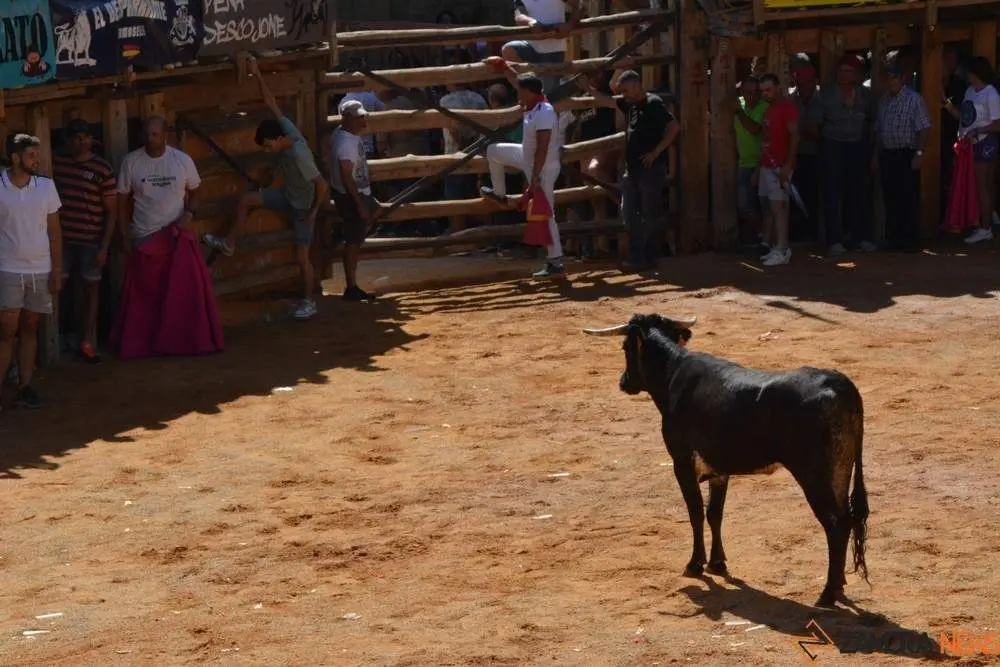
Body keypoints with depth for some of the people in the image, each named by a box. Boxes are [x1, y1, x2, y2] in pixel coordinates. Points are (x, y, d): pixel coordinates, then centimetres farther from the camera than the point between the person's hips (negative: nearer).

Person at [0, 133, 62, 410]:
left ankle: (24, 387, 13)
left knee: (29, 329, 9)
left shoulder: (46, 186, 3)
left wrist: (57, 269, 3)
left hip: (41, 271, 3)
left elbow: (54, 230, 7)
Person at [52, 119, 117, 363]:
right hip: (62, 239, 2)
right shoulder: (57, 163, 4)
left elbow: (111, 211, -4)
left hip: (91, 241, -2)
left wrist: (104, 247, -8)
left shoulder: (102, 169, -6)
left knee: (90, 289, 6)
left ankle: (87, 342, 15)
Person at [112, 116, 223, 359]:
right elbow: (123, 201, 4)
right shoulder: (131, 162, -3)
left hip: (178, 237, 0)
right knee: (144, 297, 4)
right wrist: (125, 237, 0)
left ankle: (193, 340, 5)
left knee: (188, 292, -3)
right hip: (144, 239, 0)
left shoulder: (182, 160, -2)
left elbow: (195, 192, 10)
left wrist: (189, 214, -10)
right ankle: (138, 345, 12)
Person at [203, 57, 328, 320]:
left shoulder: (299, 156, -37)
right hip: (287, 195, 8)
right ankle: (228, 244, 12)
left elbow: (322, 186, -33)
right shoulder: (286, 127, -16)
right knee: (246, 199, 0)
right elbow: (271, 102, -7)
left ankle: (308, 302, 14)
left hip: (303, 206, -8)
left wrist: (313, 212, -20)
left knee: (302, 257, -1)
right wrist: (257, 75, -10)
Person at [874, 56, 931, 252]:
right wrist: (876, 155, 16)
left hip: (906, 155, -7)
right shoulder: (883, 101, 14)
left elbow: (924, 129, -12)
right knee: (890, 200, 9)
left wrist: (919, 153, -18)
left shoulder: (914, 100, -7)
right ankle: (893, 241, 15)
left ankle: (911, 242, -2)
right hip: (887, 155, 7)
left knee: (907, 200, -6)